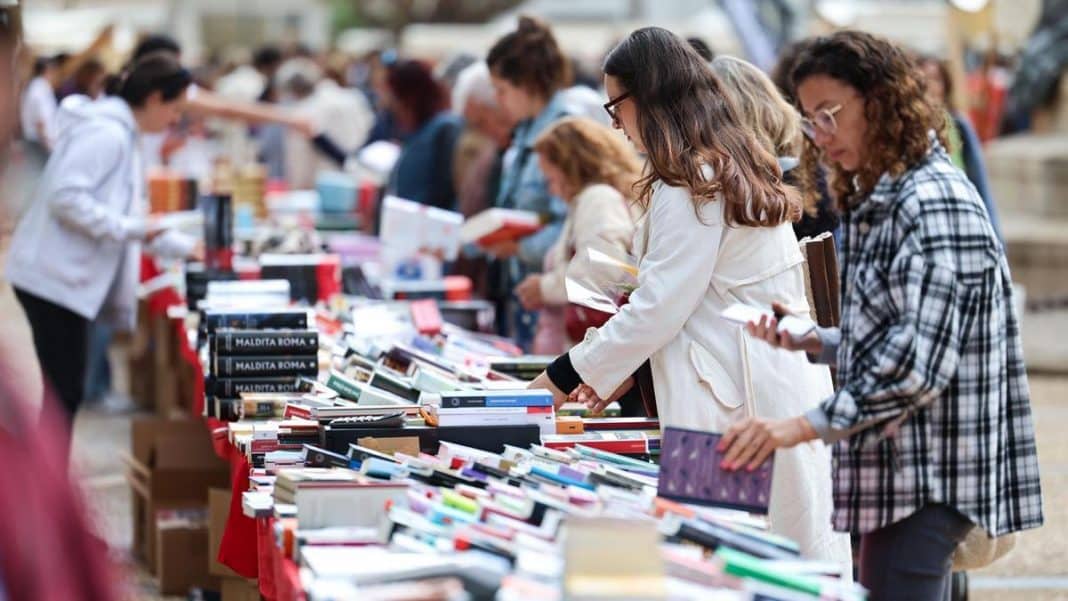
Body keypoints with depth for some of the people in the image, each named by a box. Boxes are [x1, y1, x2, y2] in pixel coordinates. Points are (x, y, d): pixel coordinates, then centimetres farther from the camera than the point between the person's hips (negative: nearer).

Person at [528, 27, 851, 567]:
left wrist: (566, 377, -3)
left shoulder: (691, 183, -12)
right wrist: (625, 370, 19)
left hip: (742, 401, -10)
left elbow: (658, 307, -13)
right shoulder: (735, 168, 17)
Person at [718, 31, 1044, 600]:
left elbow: (921, 358, -23)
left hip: (927, 476, -10)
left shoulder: (932, 202, -14)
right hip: (895, 468, 10)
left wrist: (803, 425, -26)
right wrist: (809, 343, 5)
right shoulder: (876, 203, 17)